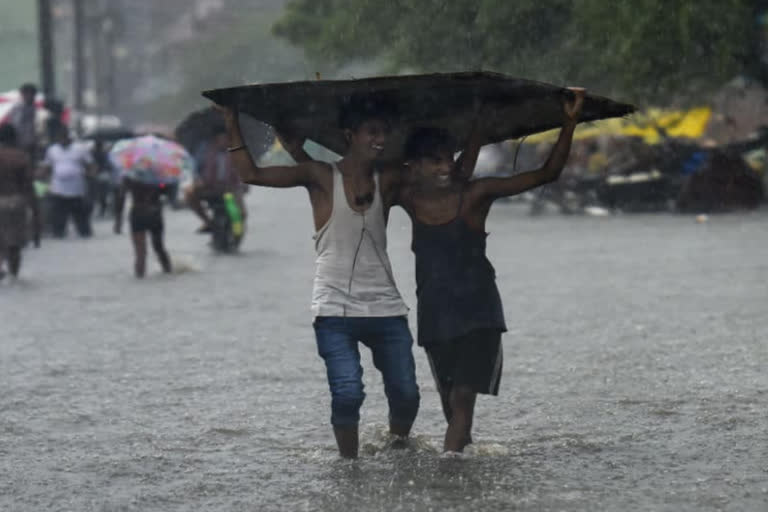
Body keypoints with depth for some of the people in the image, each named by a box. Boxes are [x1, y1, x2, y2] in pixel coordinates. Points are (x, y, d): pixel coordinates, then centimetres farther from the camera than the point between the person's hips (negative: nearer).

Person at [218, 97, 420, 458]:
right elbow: (251, 174, -5)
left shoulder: (387, 182, 8)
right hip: (335, 309, -3)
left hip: (385, 307, 3)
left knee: (406, 394, 0)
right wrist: (232, 125, -9)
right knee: (347, 393, -16)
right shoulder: (321, 177, -1)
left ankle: (398, 452, 24)